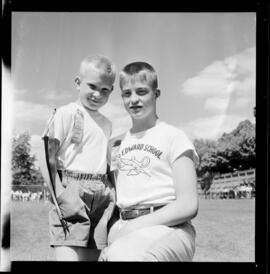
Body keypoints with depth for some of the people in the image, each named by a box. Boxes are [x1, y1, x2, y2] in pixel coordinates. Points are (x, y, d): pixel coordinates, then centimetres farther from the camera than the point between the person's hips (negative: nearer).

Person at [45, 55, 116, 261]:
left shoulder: (107, 124, 18)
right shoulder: (66, 113, -2)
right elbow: (48, 157, -7)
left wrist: (112, 193, 11)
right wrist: (60, 194, -14)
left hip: (100, 198, 6)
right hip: (72, 193, -6)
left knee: (93, 255, 6)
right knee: (69, 257, -15)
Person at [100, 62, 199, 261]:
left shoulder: (173, 137, 1)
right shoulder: (120, 144, 17)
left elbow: (188, 206, -6)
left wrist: (135, 226, -12)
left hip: (169, 227, -5)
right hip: (125, 230, 6)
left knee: (122, 254, -34)